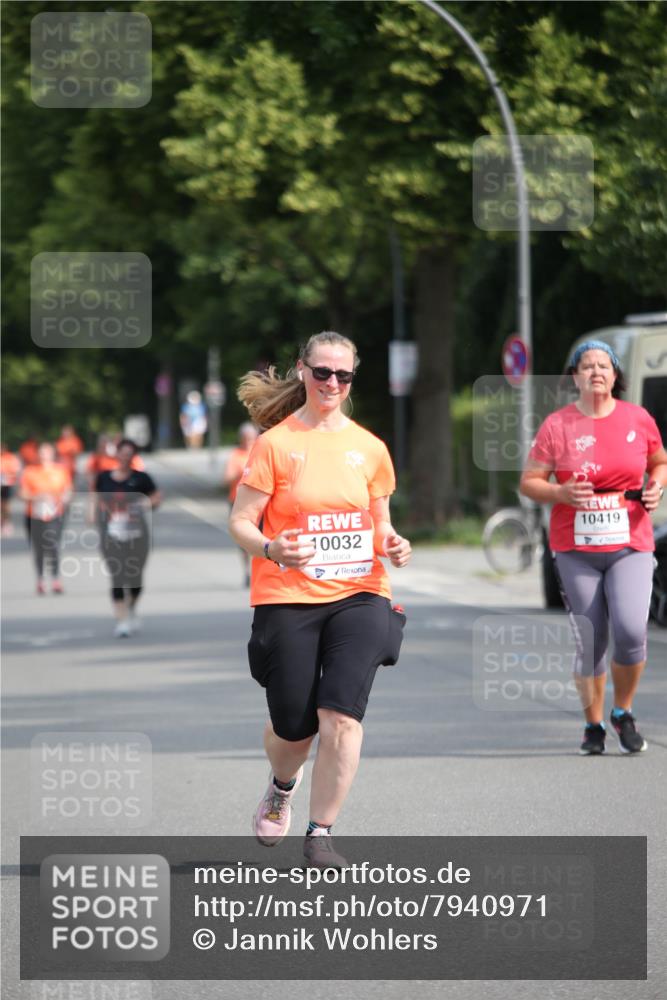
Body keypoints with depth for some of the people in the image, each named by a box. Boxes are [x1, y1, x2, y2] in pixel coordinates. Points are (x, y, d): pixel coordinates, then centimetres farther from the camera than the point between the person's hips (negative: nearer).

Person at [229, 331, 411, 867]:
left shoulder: (369, 448, 9)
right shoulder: (276, 443, -1)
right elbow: (240, 522, -3)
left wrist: (392, 544, -2)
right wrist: (271, 550, -23)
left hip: (358, 595, 2)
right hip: (288, 599, -2)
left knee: (341, 715, -16)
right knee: (293, 727, 3)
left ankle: (321, 834, -5)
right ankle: (283, 786, 40)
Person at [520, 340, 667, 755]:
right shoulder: (557, 425, -1)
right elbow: (529, 482, 2)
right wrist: (561, 493, -17)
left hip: (630, 546, 0)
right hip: (576, 549, 0)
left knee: (631, 631, -17)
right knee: (590, 642, 2)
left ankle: (624, 712, 8)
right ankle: (594, 725, 21)